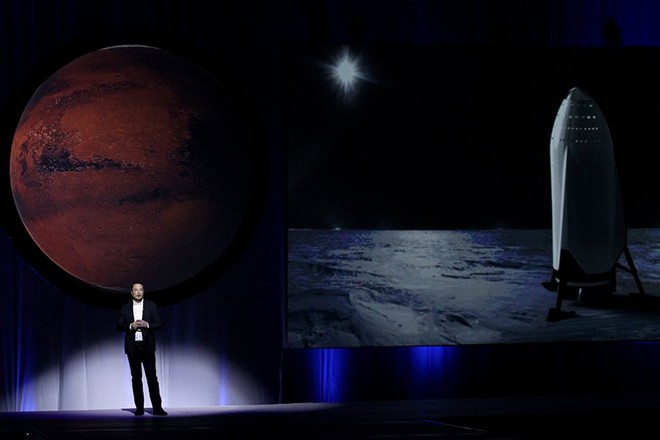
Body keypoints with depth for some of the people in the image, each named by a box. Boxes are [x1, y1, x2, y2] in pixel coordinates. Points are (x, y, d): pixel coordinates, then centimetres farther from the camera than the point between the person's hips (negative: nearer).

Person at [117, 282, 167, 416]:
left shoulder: (151, 305, 5)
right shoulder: (125, 307, 9)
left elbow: (159, 324, 2)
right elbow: (119, 326, 5)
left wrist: (147, 325, -16)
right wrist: (130, 326, -13)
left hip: (147, 346, -1)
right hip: (132, 347, 2)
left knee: (152, 376, -6)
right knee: (136, 378, 3)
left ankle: (157, 407, -6)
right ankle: (139, 408, 7)